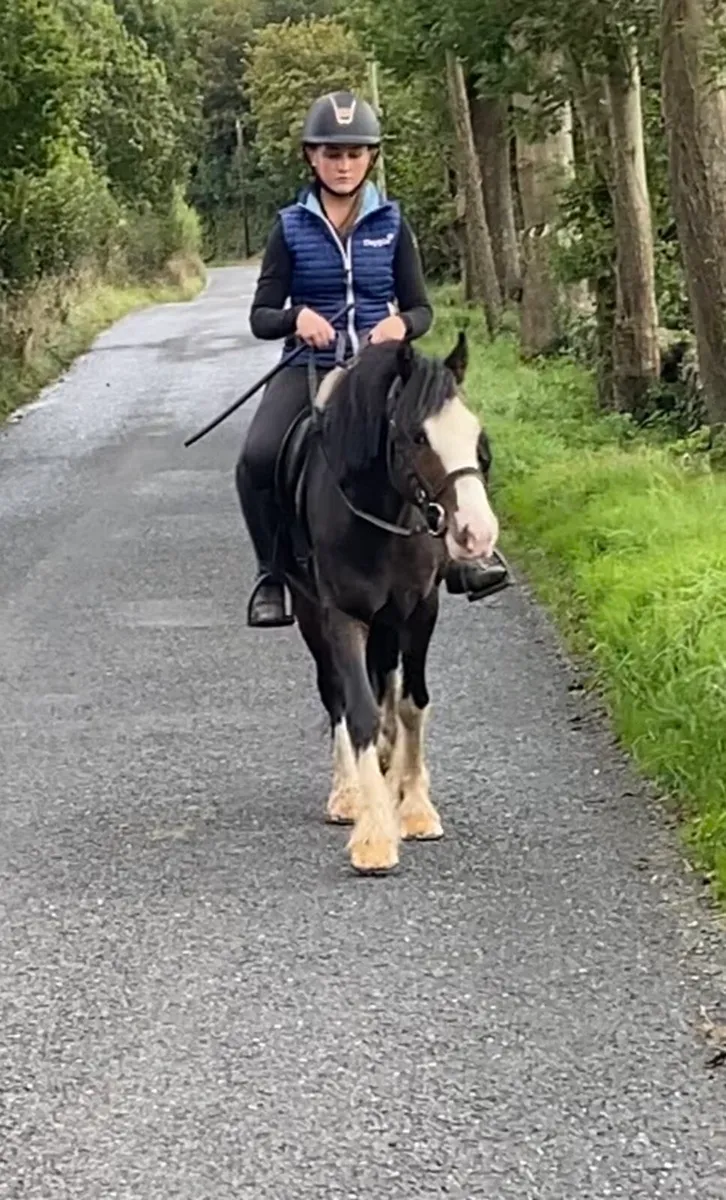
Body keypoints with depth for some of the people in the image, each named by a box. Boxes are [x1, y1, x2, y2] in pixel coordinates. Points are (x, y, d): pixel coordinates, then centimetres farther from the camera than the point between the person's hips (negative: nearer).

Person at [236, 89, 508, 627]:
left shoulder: (392, 224, 7)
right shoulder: (292, 227, 5)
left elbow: (421, 309, 9)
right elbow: (261, 316, 4)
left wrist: (400, 324, -15)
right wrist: (298, 317, -19)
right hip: (309, 367, 0)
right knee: (258, 459, -28)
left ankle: (458, 553, -14)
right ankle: (273, 574, -9)